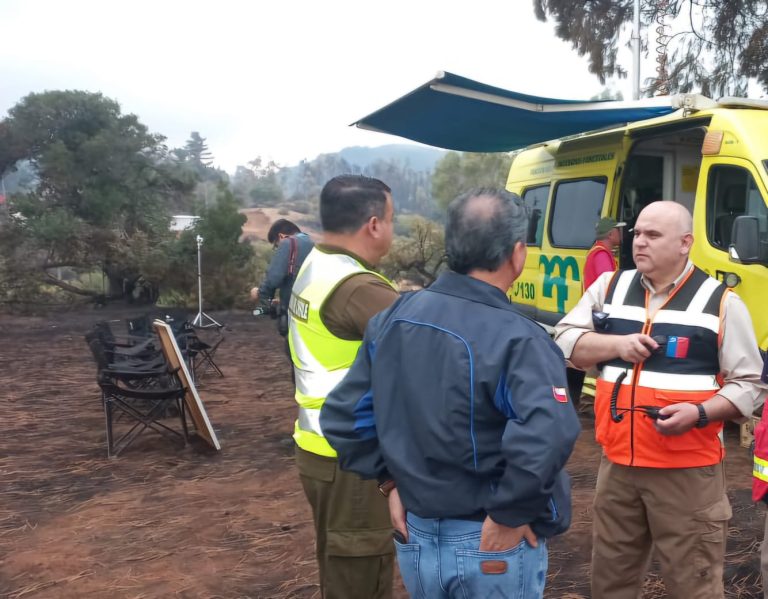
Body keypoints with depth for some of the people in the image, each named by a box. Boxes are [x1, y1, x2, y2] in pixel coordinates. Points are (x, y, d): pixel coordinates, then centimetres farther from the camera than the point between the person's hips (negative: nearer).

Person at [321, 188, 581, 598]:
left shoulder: (392, 319, -3)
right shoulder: (517, 339, -22)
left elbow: (342, 417, 2)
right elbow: (547, 435, -38)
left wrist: (390, 481, 7)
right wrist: (511, 514, -23)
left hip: (415, 539, 5)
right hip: (490, 548, -5)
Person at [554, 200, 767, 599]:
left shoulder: (721, 303, -4)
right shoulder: (609, 288, 7)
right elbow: (563, 341, 3)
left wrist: (699, 413, -19)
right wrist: (616, 344, -13)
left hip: (688, 472, -4)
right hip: (616, 464, 4)